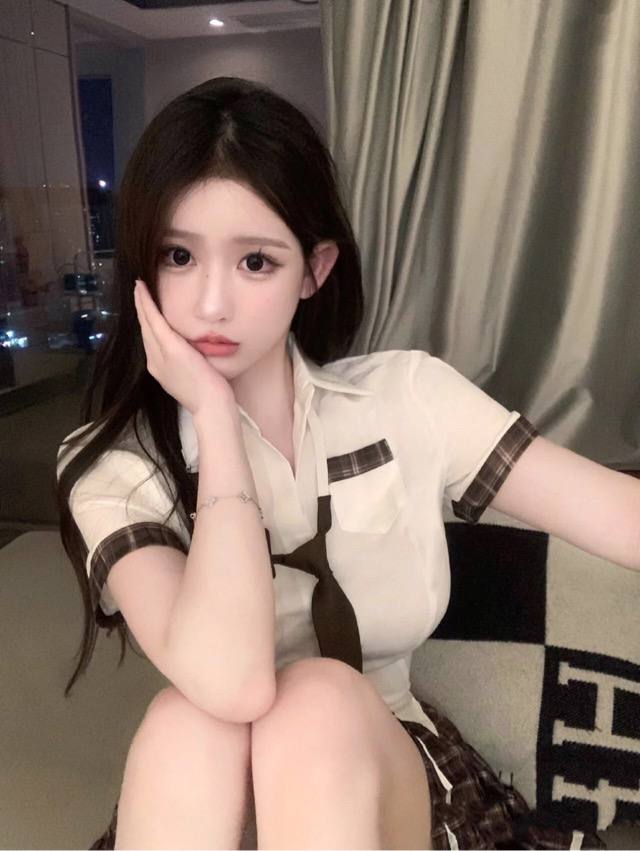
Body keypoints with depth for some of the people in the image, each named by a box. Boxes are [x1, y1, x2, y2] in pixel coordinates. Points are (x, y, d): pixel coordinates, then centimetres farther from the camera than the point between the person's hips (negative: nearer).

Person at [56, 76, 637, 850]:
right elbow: (230, 681, -31)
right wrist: (212, 414, -26)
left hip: (382, 772, 1)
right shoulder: (112, 464, -15)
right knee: (191, 715, -32)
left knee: (320, 702, -31)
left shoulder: (408, 399, -10)